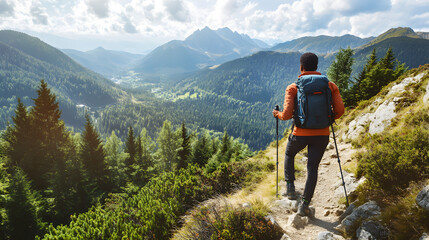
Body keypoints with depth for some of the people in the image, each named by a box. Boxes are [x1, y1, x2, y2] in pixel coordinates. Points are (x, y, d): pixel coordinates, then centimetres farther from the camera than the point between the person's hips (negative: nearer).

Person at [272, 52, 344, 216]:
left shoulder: (293, 87, -8)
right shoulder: (330, 86, 1)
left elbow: (287, 114, -16)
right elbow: (340, 110, -2)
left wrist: (277, 115, 6)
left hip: (301, 134, -2)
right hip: (322, 135, 2)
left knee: (289, 155, 28)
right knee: (312, 168, 13)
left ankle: (290, 188, 26)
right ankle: (305, 204, 13)